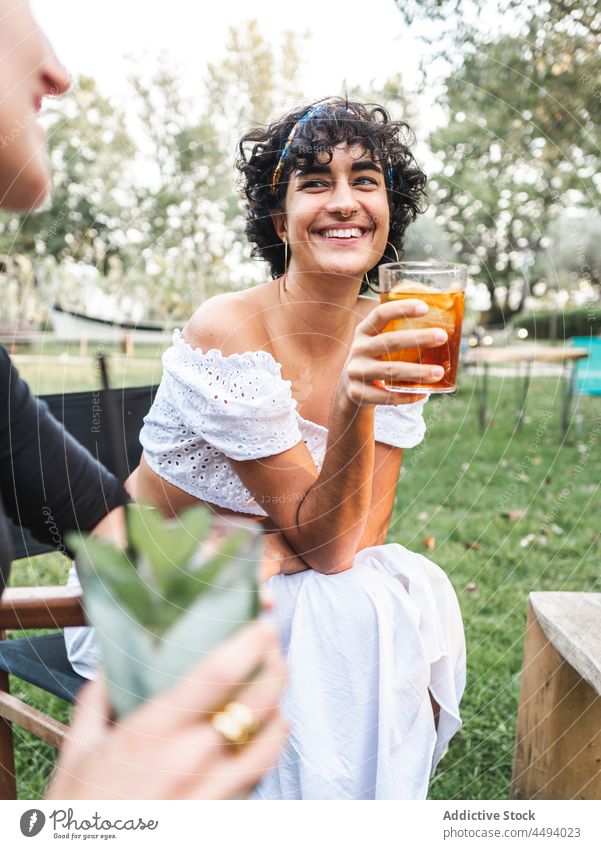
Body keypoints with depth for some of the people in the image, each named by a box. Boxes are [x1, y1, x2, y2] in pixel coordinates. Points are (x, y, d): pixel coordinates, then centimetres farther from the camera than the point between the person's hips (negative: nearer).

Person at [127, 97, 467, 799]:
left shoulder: (385, 337, -7)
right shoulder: (229, 333, -24)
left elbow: (362, 538, -10)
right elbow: (325, 540, -23)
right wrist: (350, 405, -39)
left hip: (270, 581, 5)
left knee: (420, 594, -17)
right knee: (353, 617, -26)